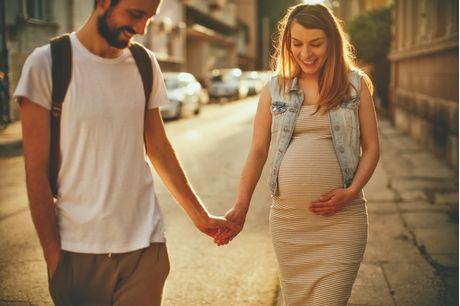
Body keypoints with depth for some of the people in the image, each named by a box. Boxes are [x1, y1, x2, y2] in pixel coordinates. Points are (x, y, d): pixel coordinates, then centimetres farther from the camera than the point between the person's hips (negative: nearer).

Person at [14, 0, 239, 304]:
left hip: (145, 245, 3)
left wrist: (200, 217, 17)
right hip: (78, 251, -3)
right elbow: (37, 173, -7)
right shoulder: (47, 64, -8)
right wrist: (54, 257, -8)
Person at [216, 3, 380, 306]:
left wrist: (351, 192, -10)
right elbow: (258, 151, 8)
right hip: (287, 220, 2)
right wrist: (240, 206, 1)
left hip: (342, 219, -2)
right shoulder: (274, 89, 7)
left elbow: (371, 147, 5)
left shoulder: (356, 84, 3)